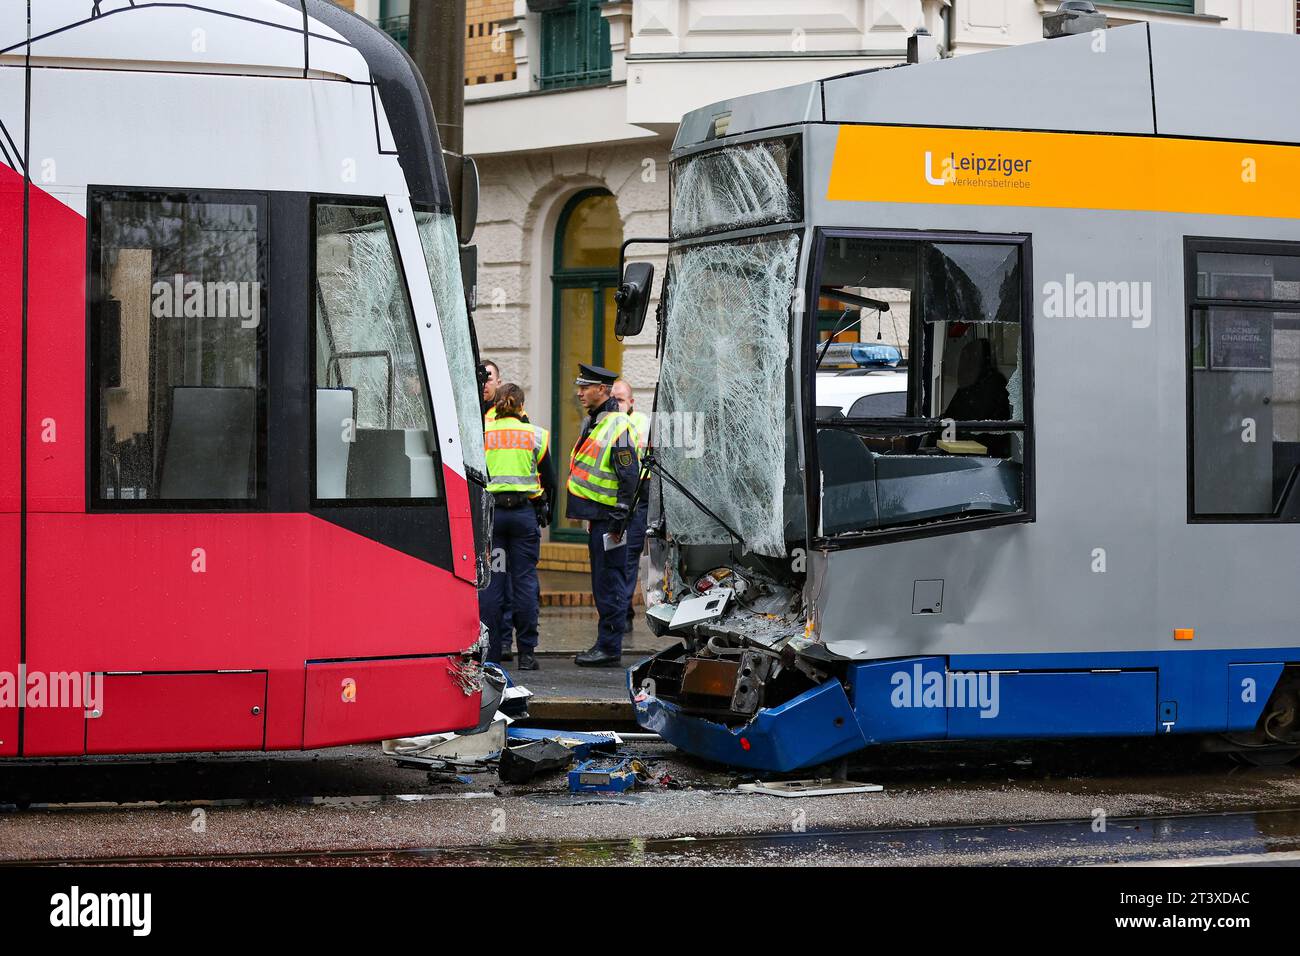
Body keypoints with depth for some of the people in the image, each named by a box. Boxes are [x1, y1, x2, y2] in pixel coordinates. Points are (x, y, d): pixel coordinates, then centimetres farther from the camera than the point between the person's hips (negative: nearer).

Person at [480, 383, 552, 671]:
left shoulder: (481, 434, 3)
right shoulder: (535, 435, 4)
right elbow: (549, 480, 8)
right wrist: (545, 510, 21)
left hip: (489, 511, 0)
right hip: (525, 512, 0)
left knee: (490, 581, 3)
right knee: (524, 580, 3)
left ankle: (491, 653, 2)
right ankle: (526, 652, 2)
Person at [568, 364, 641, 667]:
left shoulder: (618, 426, -14)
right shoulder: (592, 423, 16)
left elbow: (629, 476, -17)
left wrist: (619, 517, -19)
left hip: (608, 517, -10)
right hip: (596, 516, 10)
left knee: (610, 585, -6)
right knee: (602, 584, 13)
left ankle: (609, 650, -4)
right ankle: (605, 646, 18)